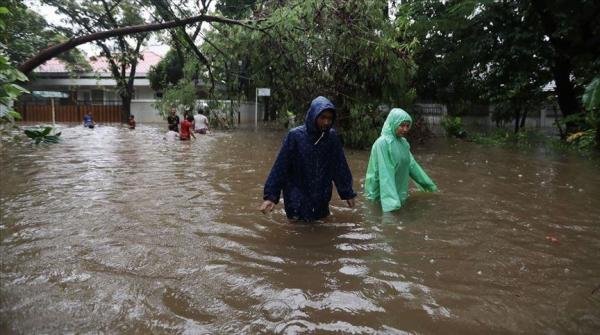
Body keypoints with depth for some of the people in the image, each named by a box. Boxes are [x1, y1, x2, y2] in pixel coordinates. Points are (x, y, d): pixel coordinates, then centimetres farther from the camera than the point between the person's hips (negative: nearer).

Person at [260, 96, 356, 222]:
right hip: (297, 200, -3)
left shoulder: (332, 137, -4)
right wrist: (271, 195, -12)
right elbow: (280, 167, -10)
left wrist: (347, 193, 8)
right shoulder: (295, 136, -13)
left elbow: (340, 167, 3)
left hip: (322, 200, 3)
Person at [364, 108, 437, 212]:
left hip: (400, 193, 8)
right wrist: (390, 199, -35)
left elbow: (411, 164, 14)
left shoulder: (403, 142, 3)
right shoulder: (382, 143, -22)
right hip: (383, 195, -7)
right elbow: (385, 173, -28)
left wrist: (428, 184, 19)